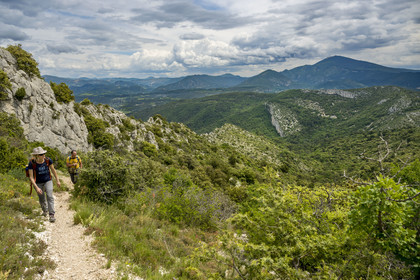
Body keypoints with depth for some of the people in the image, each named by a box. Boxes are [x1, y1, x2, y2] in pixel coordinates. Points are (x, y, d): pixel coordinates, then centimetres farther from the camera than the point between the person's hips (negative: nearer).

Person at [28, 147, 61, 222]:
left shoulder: (48, 160, -16)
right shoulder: (32, 163, -21)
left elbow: (53, 170, -1)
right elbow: (31, 177, -19)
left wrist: (58, 181, 4)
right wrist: (37, 188, -27)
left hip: (48, 181, 0)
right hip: (38, 183, 0)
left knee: (50, 196, -18)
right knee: (42, 199, 15)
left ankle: (51, 215, -16)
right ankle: (45, 210, 45)